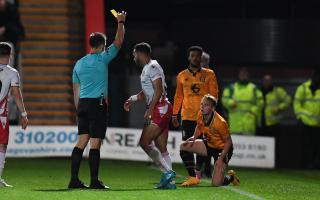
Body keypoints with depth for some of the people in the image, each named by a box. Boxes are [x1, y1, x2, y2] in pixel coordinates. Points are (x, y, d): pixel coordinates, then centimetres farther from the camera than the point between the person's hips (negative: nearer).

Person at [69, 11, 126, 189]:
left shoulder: (79, 64, 13)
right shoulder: (102, 58, -5)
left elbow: (76, 91, 15)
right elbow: (118, 42, 1)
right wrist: (121, 23, 12)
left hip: (83, 104, 6)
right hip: (98, 104, -6)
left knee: (82, 141, 6)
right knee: (95, 143, -5)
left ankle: (74, 179, 2)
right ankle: (94, 180, -6)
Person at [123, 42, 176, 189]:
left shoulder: (152, 67, -10)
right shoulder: (146, 69, 22)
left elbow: (158, 91, -18)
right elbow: (145, 94, 30)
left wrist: (149, 110, -21)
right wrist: (131, 100, 15)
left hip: (160, 109, -10)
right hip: (158, 110, 10)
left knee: (145, 142, -13)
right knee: (161, 148, 7)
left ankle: (167, 172, -13)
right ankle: (170, 181, 5)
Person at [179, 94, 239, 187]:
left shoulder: (220, 123, -31)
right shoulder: (200, 115, -12)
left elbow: (228, 141, -20)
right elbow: (199, 127, 11)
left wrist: (221, 158, -26)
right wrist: (194, 137, -9)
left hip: (222, 149, -7)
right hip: (209, 144, 7)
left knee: (216, 183, -17)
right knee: (184, 146, -9)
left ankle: (231, 177, 20)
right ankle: (193, 178, -1)